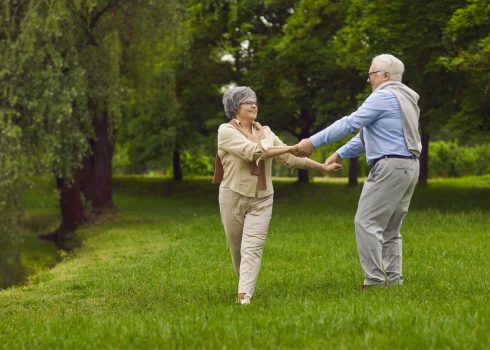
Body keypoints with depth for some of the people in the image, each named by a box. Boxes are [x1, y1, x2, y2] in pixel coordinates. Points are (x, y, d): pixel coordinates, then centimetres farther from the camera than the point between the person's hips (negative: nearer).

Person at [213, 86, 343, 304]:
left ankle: (244, 296, -19)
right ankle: (245, 287, 28)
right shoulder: (226, 131, -6)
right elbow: (253, 151, -20)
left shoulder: (265, 132, 9)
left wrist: (324, 167, 6)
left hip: (261, 199, 3)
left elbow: (290, 159, 10)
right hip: (234, 196, -3)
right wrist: (292, 148, -23)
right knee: (237, 249, 8)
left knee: (252, 248, -11)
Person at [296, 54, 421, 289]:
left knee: (367, 222, -7)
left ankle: (374, 281, -10)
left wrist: (313, 142, -12)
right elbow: (368, 135, 24)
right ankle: (394, 280, 11)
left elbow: (350, 124, -14)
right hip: (409, 166, 10)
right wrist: (340, 154, 22)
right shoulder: (403, 99, 23)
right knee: (390, 228, 13)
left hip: (390, 166, -10)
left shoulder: (384, 96, -9)